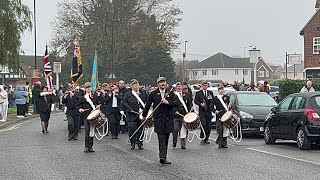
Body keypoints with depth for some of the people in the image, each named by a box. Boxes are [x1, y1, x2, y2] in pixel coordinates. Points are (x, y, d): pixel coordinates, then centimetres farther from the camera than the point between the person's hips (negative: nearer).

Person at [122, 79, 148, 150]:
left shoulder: (143, 92, 10)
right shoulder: (128, 94, 3)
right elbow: (124, 102, -4)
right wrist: (129, 109, -16)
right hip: (132, 115, -2)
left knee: (140, 129, 6)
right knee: (132, 129, -8)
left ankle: (140, 143, 17)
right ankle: (133, 143, 5)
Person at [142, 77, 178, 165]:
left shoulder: (170, 93, 6)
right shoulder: (153, 94, 3)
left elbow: (176, 103, -4)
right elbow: (148, 105, 13)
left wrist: (168, 102, -19)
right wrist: (144, 116, 19)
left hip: (169, 119, 3)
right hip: (158, 119, -3)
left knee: (166, 139, 9)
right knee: (161, 138, -13)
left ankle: (163, 156, 20)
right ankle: (162, 157, -20)